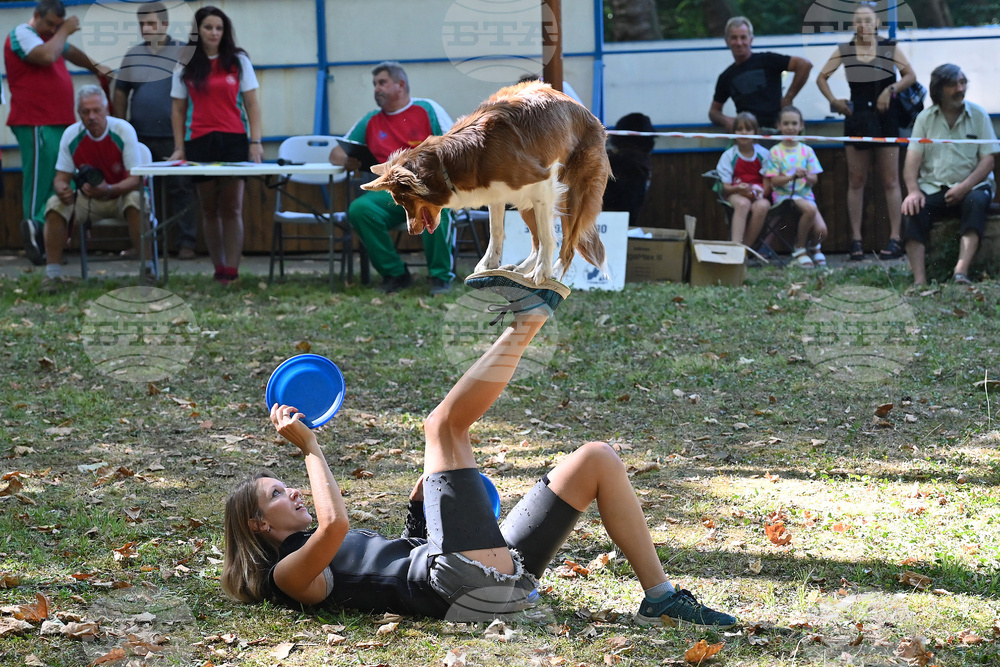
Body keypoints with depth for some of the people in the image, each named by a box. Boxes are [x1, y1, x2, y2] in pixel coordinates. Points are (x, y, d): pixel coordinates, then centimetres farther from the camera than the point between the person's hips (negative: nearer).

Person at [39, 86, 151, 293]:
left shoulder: (123, 130, -18)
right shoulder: (71, 135, -9)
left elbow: (135, 179, -20)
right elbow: (61, 177, -4)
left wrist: (108, 190, -39)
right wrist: (62, 189, -31)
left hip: (121, 196, -3)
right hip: (87, 200, 3)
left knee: (136, 200, -36)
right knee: (54, 204, -23)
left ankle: (147, 270, -29)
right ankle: (52, 275, -19)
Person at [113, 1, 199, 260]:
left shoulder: (184, 53, 0)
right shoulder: (133, 55, 10)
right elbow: (120, 93, 15)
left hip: (173, 138, -4)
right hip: (140, 138, 4)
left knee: (180, 190, -2)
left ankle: (186, 243, 1)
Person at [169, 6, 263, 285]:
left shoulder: (238, 61, 6)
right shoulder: (185, 67, 9)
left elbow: (251, 103, 4)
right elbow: (178, 109, 10)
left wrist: (256, 141, -4)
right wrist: (179, 147, 3)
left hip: (233, 140, -1)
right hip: (199, 143, 2)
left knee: (232, 208, -7)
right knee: (210, 209, 5)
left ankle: (231, 273, -10)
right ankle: (219, 270, 11)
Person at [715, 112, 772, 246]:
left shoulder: (764, 154, 3)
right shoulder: (728, 155, 1)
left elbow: (768, 182, 3)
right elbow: (725, 187, -1)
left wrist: (761, 192, -20)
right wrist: (739, 188, -23)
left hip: (759, 195, 1)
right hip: (735, 194, -1)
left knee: (762, 206, -35)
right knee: (743, 203, -37)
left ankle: (746, 245, -26)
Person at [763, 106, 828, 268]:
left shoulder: (807, 150, 9)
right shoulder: (775, 152, 0)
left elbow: (814, 179, 5)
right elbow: (774, 181, -6)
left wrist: (806, 176, -18)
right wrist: (792, 176, -21)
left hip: (805, 194, 3)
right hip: (784, 195, -3)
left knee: (821, 230, -19)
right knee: (810, 209, -34)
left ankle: (814, 247, 20)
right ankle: (799, 249, -13)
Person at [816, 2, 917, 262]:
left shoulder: (889, 48, 0)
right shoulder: (844, 51, 5)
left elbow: (911, 76, 0)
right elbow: (821, 77, 10)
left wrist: (891, 89, -16)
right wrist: (833, 100, -5)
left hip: (886, 118, -2)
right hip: (856, 118, 2)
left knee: (890, 181, -1)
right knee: (856, 181, 2)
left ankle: (895, 238, -1)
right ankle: (856, 240, 3)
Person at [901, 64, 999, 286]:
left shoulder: (978, 115, 5)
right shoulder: (925, 118, 8)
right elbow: (913, 157, 0)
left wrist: (965, 187, -18)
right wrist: (913, 191, -19)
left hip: (970, 186, -1)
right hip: (933, 188, 1)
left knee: (977, 201, -35)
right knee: (914, 209, -29)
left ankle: (961, 272, -48)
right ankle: (919, 281, -39)